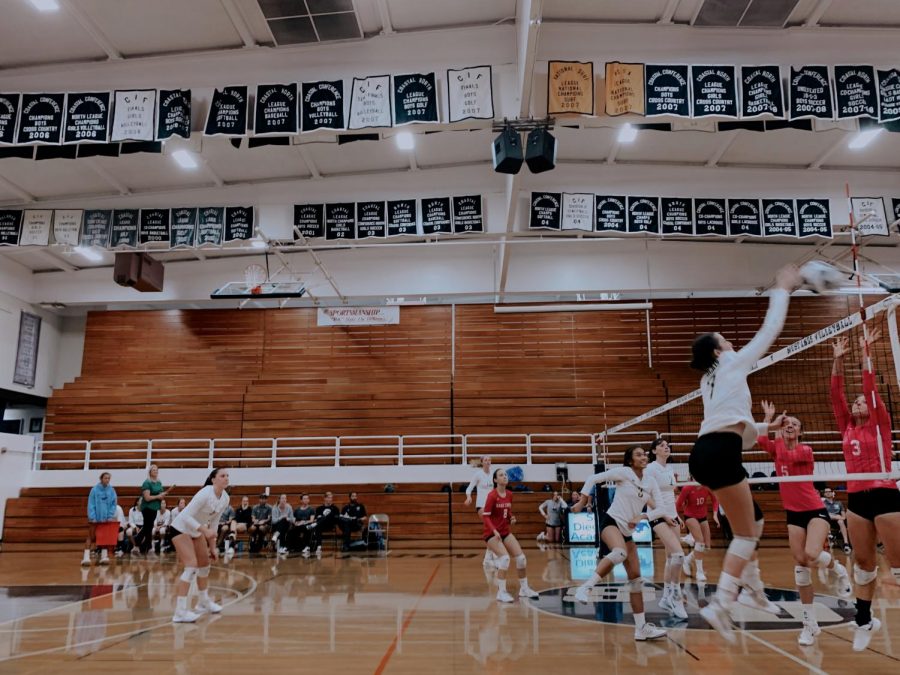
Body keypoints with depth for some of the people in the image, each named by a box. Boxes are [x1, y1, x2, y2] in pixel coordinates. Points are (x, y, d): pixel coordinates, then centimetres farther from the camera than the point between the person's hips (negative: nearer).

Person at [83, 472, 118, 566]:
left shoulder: (111, 490, 0)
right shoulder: (95, 489, -6)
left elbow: (113, 504, 2)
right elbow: (91, 504, -8)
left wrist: (111, 516, -8)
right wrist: (92, 518, -15)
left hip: (106, 518, 2)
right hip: (95, 518, -2)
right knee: (91, 537, 0)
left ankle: (104, 556, 8)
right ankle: (86, 557, 0)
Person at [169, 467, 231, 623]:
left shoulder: (225, 498, -7)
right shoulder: (205, 494, -29)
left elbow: (214, 522, 5)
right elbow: (186, 517, -31)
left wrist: (212, 547, 7)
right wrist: (205, 530, -38)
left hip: (196, 530, 8)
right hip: (181, 528, -8)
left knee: (205, 565, 16)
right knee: (191, 566, -19)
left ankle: (204, 602, 35)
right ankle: (180, 612, -15)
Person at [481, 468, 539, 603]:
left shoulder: (509, 495, 3)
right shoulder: (492, 495, -18)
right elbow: (485, 516, -19)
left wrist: (512, 518, -4)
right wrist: (494, 531, -30)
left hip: (506, 531, 7)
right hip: (492, 533, -7)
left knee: (521, 557, 2)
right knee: (505, 557, -24)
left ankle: (524, 589, 22)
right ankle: (501, 593, -13)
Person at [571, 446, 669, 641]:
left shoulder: (650, 482, 9)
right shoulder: (623, 472, -7)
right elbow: (593, 479, -6)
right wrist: (582, 502, -7)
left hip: (628, 531, 7)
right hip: (611, 521, -7)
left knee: (636, 577, 4)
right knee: (620, 552, -38)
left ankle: (641, 628, 10)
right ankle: (586, 587, -30)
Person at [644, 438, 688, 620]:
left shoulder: (669, 469, 13)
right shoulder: (650, 468, -11)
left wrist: (676, 515, 16)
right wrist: (664, 514, -19)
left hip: (671, 516, 8)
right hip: (658, 517, -8)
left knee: (671, 557, 5)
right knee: (678, 554, -20)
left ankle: (666, 598, 13)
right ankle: (675, 596, -8)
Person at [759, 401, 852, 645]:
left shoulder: (805, 450, -7)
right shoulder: (778, 449, 6)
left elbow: (786, 456, -27)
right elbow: (762, 440, -15)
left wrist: (779, 435, -17)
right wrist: (769, 417, -10)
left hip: (815, 511, -5)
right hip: (793, 514, 5)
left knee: (812, 555, -28)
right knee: (800, 565, -1)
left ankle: (838, 570, 9)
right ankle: (810, 623, 5)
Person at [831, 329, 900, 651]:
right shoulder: (847, 428, 13)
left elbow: (871, 388, -7)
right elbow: (835, 394, 8)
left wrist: (865, 353, -8)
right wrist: (838, 360, 5)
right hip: (856, 499, 5)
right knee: (863, 562, 12)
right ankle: (865, 620, 22)